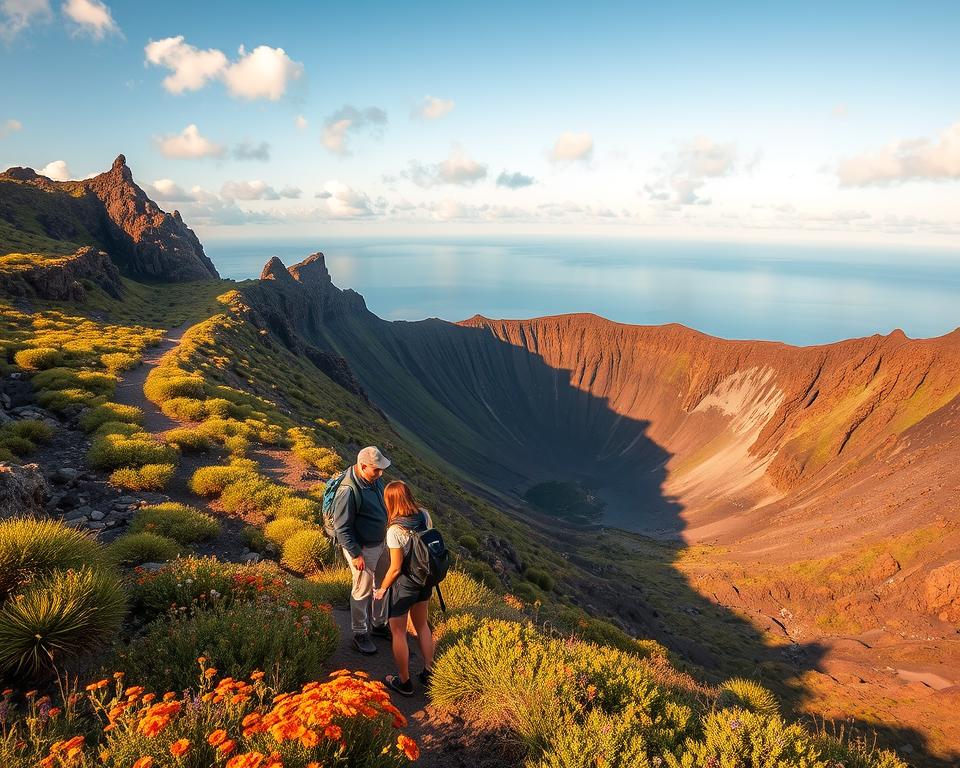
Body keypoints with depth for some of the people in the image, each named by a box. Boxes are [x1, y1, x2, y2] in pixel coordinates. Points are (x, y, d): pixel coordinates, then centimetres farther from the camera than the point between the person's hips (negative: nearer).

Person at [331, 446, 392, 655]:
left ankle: (378, 624, 43)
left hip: (381, 543, 8)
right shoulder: (348, 490, -30)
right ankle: (360, 634, 28)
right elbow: (342, 527, -24)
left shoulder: (375, 479, -4)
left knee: (382, 585, 22)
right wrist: (355, 555, -20)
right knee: (363, 591, 8)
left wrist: (388, 537, 18)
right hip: (362, 548, -8)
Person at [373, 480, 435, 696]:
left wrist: (382, 589, -4)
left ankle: (404, 682, 30)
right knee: (422, 625, 26)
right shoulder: (425, 515, -12)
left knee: (398, 632, 16)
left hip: (404, 583, -6)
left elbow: (395, 568, -21)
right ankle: (429, 673, 38)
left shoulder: (395, 530, -29)